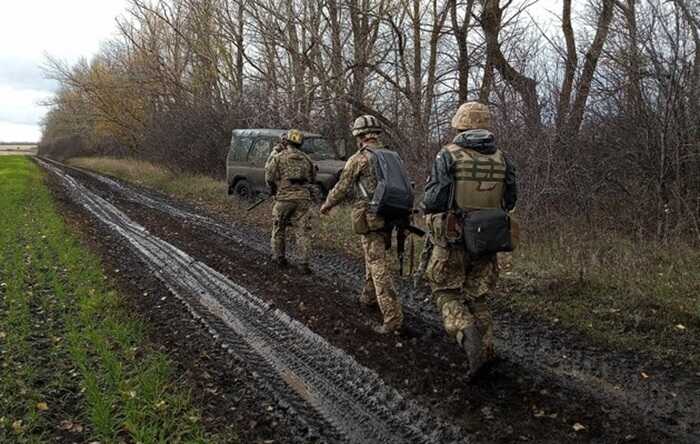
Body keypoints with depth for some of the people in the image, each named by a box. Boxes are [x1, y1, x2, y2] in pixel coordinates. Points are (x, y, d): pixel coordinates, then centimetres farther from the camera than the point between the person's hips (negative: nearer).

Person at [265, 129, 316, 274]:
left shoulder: (279, 157, -3)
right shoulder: (306, 158, 9)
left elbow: (269, 176, -4)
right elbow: (312, 179, 18)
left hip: (284, 198, -2)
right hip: (303, 198, 2)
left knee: (279, 228, 18)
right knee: (302, 231, 1)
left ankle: (279, 257, 29)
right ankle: (304, 264, -6)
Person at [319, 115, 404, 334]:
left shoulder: (358, 159, -8)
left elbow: (341, 189, -2)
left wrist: (326, 205, 16)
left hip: (371, 218, -7)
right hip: (390, 217, 7)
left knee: (379, 266, -7)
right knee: (374, 256, 26)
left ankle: (393, 317, -12)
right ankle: (369, 295, 43)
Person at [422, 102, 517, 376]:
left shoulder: (448, 156, -11)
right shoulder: (501, 159, 1)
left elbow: (433, 200, -17)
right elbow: (509, 201, 7)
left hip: (452, 240, -4)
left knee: (447, 294, 11)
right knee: (477, 298, 17)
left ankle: (466, 333, -15)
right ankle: (485, 351, 14)